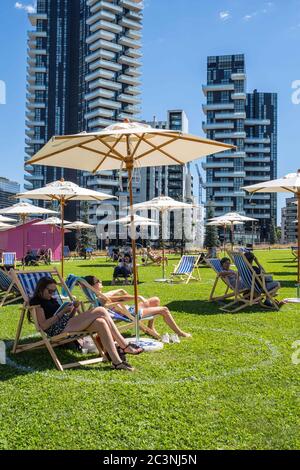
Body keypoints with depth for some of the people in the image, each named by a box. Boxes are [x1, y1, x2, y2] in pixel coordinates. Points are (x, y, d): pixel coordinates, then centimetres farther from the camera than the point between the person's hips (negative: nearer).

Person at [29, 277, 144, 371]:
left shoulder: (52, 300, 27)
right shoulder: (36, 301, 1)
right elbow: (43, 325, -12)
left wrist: (74, 309, 2)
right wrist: (62, 312, -12)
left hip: (68, 324, 9)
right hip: (58, 330, -9)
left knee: (101, 323, -20)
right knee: (100, 311, -21)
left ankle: (117, 361, -22)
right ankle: (125, 346, -20)